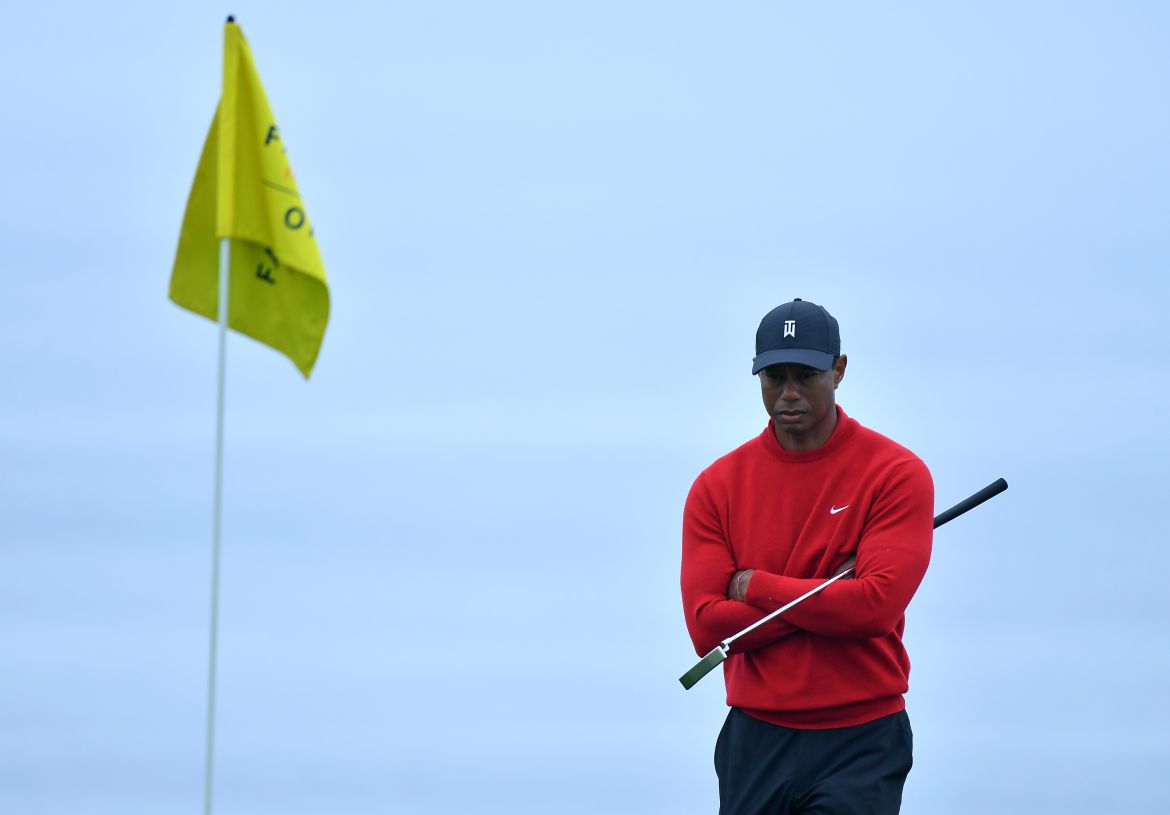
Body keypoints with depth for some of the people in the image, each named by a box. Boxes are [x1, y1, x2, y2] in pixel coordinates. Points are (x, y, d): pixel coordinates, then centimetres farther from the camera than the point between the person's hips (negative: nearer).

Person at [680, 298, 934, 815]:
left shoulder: (896, 474, -3)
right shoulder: (718, 486, 5)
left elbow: (878, 606, -16)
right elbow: (706, 628, -5)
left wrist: (756, 587, -7)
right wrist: (828, 595, -11)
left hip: (860, 743, -3)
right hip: (755, 744, 3)